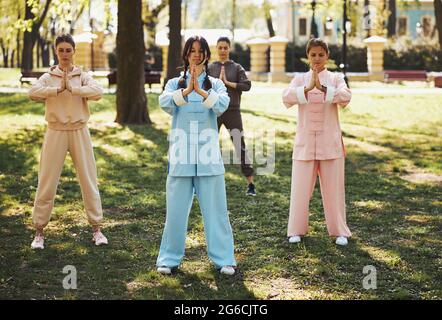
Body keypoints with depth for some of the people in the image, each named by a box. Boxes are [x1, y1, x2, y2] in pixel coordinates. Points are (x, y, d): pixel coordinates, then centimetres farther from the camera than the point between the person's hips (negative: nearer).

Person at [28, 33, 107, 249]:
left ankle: (96, 228, 15)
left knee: (89, 179, 4)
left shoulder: (82, 76, 3)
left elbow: (98, 92, -17)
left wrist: (72, 88, -20)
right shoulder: (48, 77, 3)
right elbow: (33, 93, -17)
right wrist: (59, 89, -20)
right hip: (56, 132, 0)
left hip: (79, 132, 1)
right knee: (47, 181, 1)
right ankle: (39, 230, 10)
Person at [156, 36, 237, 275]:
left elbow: (222, 105, -12)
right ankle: (169, 258, 15)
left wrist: (200, 91, -28)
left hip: (208, 155, 0)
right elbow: (165, 103, -12)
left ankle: (223, 258, 11)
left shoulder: (215, 84, 8)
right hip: (181, 156, 0)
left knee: (215, 208, 2)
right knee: (176, 209, 4)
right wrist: (186, 90, -28)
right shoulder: (175, 83, 9)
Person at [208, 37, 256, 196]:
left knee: (240, 147, -4)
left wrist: (228, 82, -12)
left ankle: (250, 184, 0)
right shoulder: (210, 68, 6)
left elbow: (247, 85, -8)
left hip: (232, 112, -1)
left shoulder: (237, 68, 4)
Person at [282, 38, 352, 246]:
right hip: (305, 141, 1)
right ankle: (297, 230, 18)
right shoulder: (300, 79, 5)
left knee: (333, 188, 4)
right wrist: (308, 88, -31)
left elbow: (345, 96, -18)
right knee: (300, 188, 3)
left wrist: (322, 88, -32)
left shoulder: (335, 79, 3)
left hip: (330, 141, -1)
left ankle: (339, 231, 17)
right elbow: (287, 98, -15)